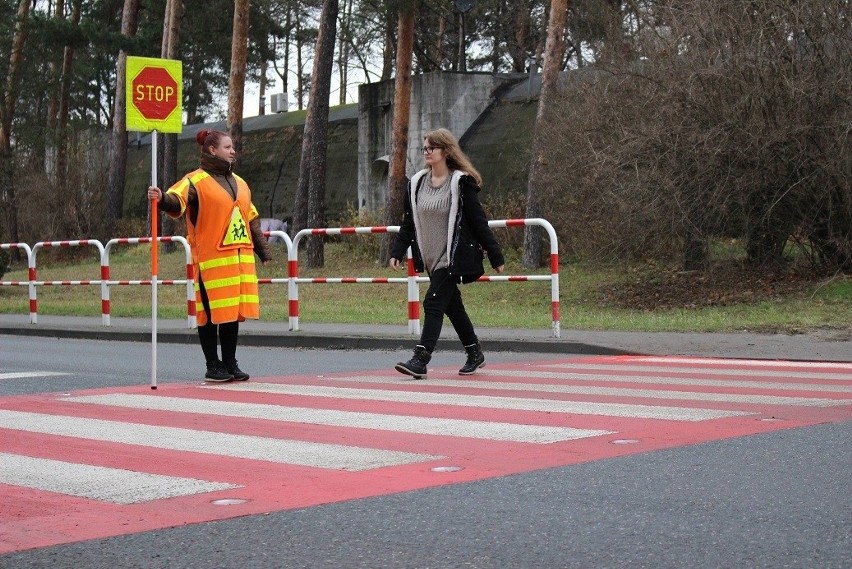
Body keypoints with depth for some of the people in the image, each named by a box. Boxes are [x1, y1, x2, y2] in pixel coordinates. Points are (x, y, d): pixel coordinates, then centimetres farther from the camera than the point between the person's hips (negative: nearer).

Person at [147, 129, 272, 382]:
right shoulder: (195, 181, -3)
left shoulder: (239, 183, 19)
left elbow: (252, 219, 25)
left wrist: (263, 250, 23)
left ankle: (230, 363, 18)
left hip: (240, 256, 7)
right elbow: (177, 201, -21)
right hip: (211, 258, -6)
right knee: (210, 312, -2)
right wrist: (162, 199, -44)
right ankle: (213, 366, 6)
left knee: (234, 310, 9)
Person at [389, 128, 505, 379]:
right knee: (452, 305, 15)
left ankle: (420, 359, -17)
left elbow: (479, 222, -9)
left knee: (433, 303, -14)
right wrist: (397, 252, 2)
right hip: (431, 258, 7)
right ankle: (474, 354, 30)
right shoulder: (417, 182, 7)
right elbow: (408, 223, 12)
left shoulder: (461, 183, -11)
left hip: (453, 257, -7)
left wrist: (495, 257, -8)